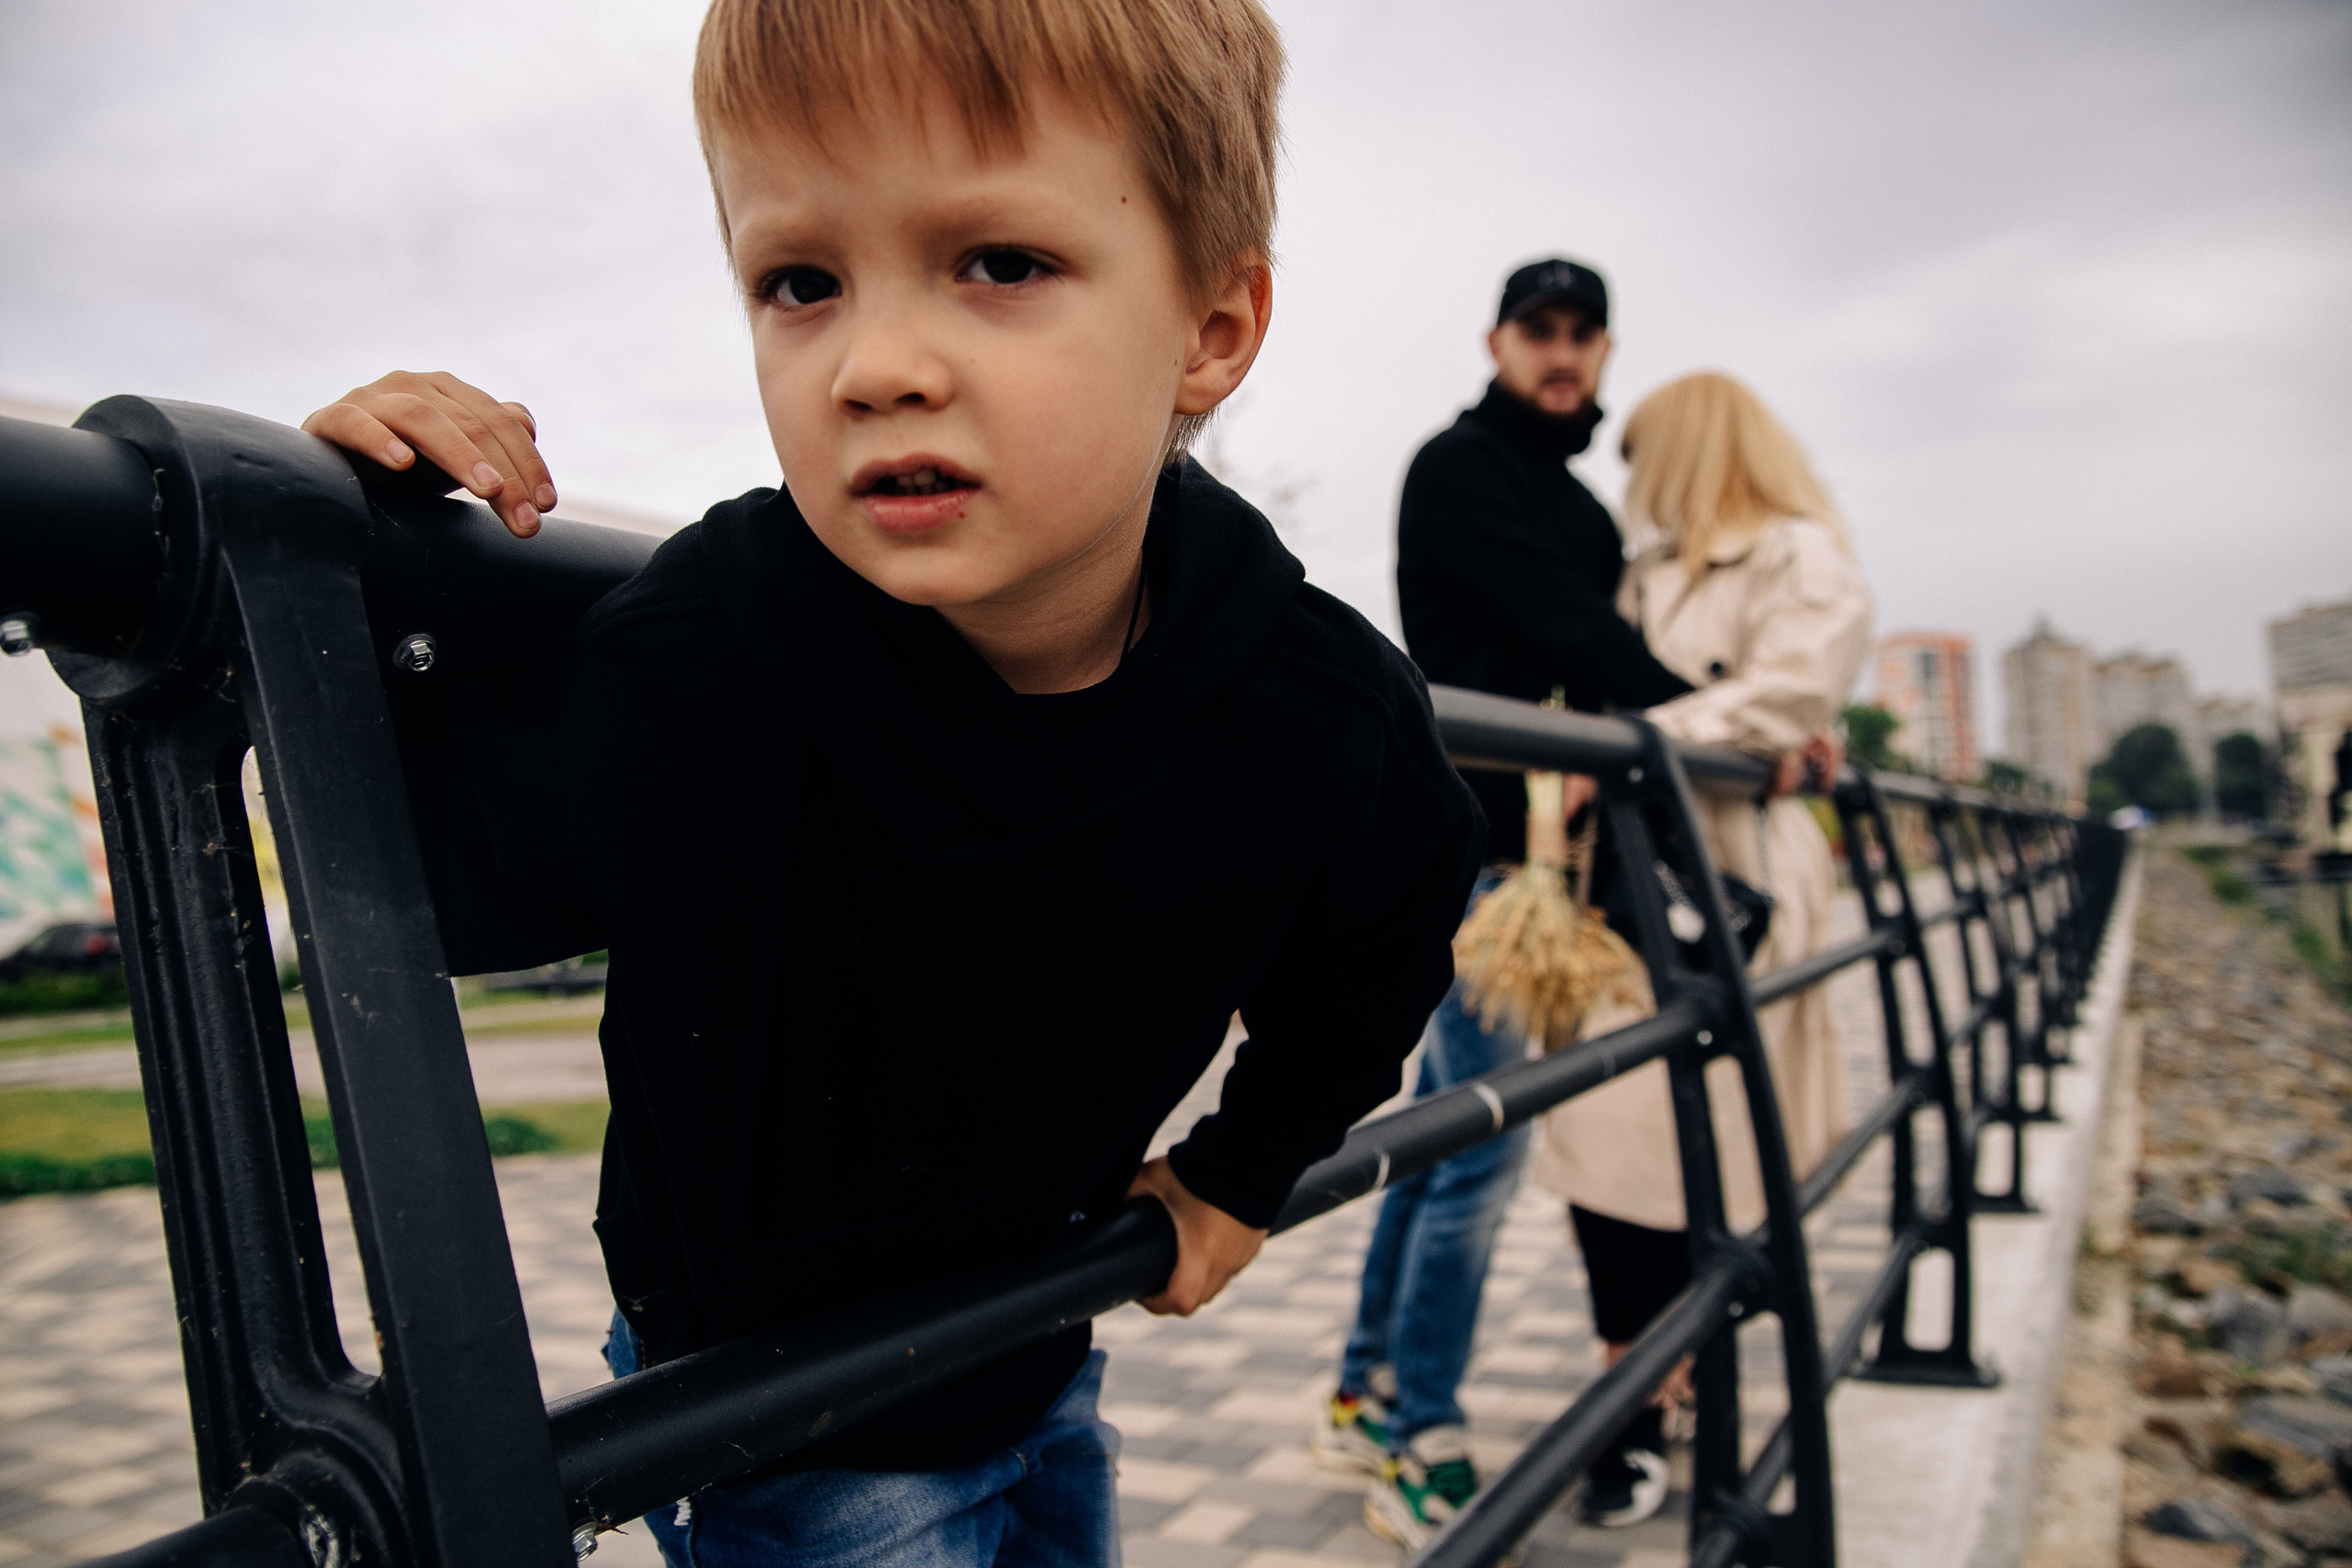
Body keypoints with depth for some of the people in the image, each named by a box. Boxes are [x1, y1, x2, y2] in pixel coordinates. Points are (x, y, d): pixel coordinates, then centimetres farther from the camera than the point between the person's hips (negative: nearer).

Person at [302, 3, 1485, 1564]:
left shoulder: (1330, 727, -24)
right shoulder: (681, 672, -32)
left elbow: (1376, 955, -1)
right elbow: (438, 886, -14)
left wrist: (1243, 1176, 6)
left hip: (1038, 1348, 4)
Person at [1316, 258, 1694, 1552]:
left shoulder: (1567, 494, 23)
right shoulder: (1461, 467, -6)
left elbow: (1588, 645, 17)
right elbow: (1567, 631, -14)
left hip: (1524, 835, 9)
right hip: (1468, 837, -9)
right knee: (1486, 1141, -7)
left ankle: (1367, 1396, 25)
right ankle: (1417, 1455, 4)